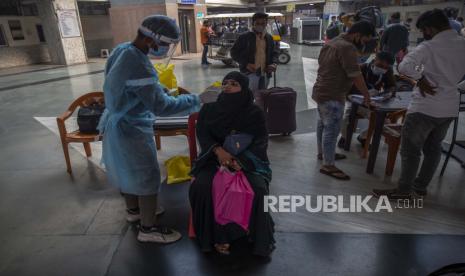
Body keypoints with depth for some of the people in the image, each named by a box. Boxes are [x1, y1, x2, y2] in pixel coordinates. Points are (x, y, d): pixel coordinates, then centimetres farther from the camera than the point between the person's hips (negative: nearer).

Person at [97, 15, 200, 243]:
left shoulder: (122, 50, 0)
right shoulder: (139, 66, -30)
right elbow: (161, 106, -27)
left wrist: (159, 89, 6)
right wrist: (193, 101, -18)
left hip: (119, 123, 10)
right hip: (131, 129, -10)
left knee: (127, 170, 24)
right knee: (148, 177, 4)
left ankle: (134, 210, 45)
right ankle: (148, 228, 20)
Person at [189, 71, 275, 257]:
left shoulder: (254, 113, 1)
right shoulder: (209, 109, 7)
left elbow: (261, 141, -7)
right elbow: (202, 134, -4)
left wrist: (241, 161, -25)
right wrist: (218, 150, -25)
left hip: (248, 161, -1)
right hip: (214, 159, 2)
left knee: (258, 190, -28)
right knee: (202, 187, -27)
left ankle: (258, 237, -2)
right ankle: (217, 235, -9)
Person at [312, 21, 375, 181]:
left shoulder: (332, 42, 13)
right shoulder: (347, 48, -19)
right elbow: (356, 75, -20)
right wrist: (366, 95, -9)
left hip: (321, 91, 11)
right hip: (332, 96, -11)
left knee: (323, 124, 20)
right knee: (332, 130, -6)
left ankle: (322, 152, 36)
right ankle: (328, 166, 1)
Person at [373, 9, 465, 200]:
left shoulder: (429, 47, -16)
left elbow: (404, 67, -29)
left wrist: (420, 78, -14)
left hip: (425, 107, -7)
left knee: (411, 149, 3)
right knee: (433, 147, 17)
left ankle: (403, 191, 11)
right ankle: (420, 187, 28)